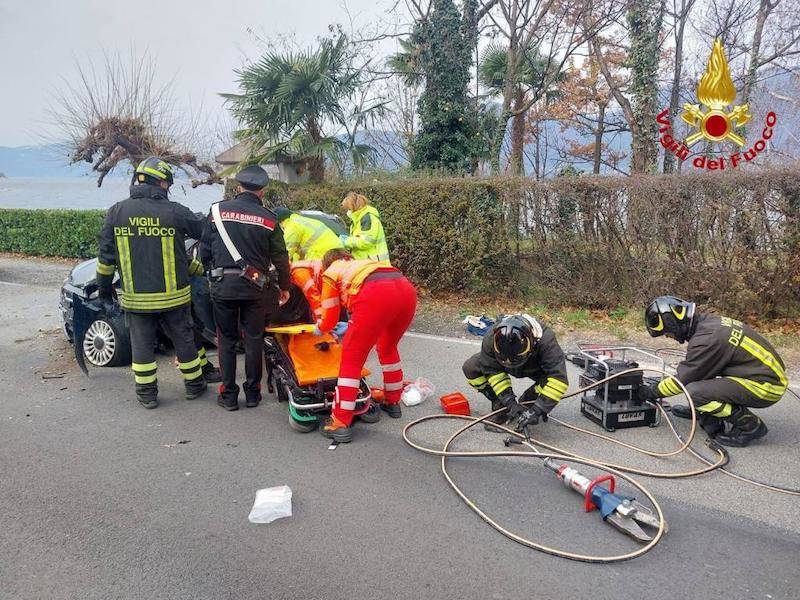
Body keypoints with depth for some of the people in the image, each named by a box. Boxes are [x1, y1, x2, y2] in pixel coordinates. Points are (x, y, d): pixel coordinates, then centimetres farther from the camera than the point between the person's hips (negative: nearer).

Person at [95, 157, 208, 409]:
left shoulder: (116, 212, -3)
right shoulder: (175, 212, -11)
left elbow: (106, 255, 3)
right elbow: (204, 231, 4)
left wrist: (104, 283, 16)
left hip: (136, 297, 1)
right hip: (173, 294, -1)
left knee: (142, 344, 12)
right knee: (183, 340, 14)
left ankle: (147, 393, 19)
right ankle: (194, 385, 28)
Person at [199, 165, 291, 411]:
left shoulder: (218, 210, 0)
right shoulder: (268, 218, -2)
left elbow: (204, 251, 4)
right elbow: (280, 258, 3)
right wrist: (284, 287, 17)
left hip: (222, 286, 1)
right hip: (255, 287, 0)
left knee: (226, 340, 11)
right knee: (254, 340, 10)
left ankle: (228, 395, 15)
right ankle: (252, 392, 18)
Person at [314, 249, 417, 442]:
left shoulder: (330, 274, 25)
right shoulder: (361, 264, 41)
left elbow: (329, 320, 27)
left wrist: (318, 329, 49)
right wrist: (350, 327, 60)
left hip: (376, 295, -6)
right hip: (407, 289, 6)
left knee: (351, 359, 4)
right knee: (388, 348, 29)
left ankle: (340, 424, 4)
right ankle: (392, 403, 40)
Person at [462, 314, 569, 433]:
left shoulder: (545, 340, -43)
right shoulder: (490, 339, -36)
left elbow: (559, 378, -45)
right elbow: (493, 372, -26)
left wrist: (536, 410, -47)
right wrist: (510, 402, -35)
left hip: (534, 368, -2)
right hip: (502, 365, 2)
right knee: (470, 367, -21)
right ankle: (501, 407, -3)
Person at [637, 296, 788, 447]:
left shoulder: (705, 339, -23)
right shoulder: (708, 321, 3)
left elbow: (683, 380, -13)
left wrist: (652, 391, 1)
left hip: (767, 386, -10)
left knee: (695, 391, -21)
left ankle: (749, 425, -5)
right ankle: (702, 411, 24)